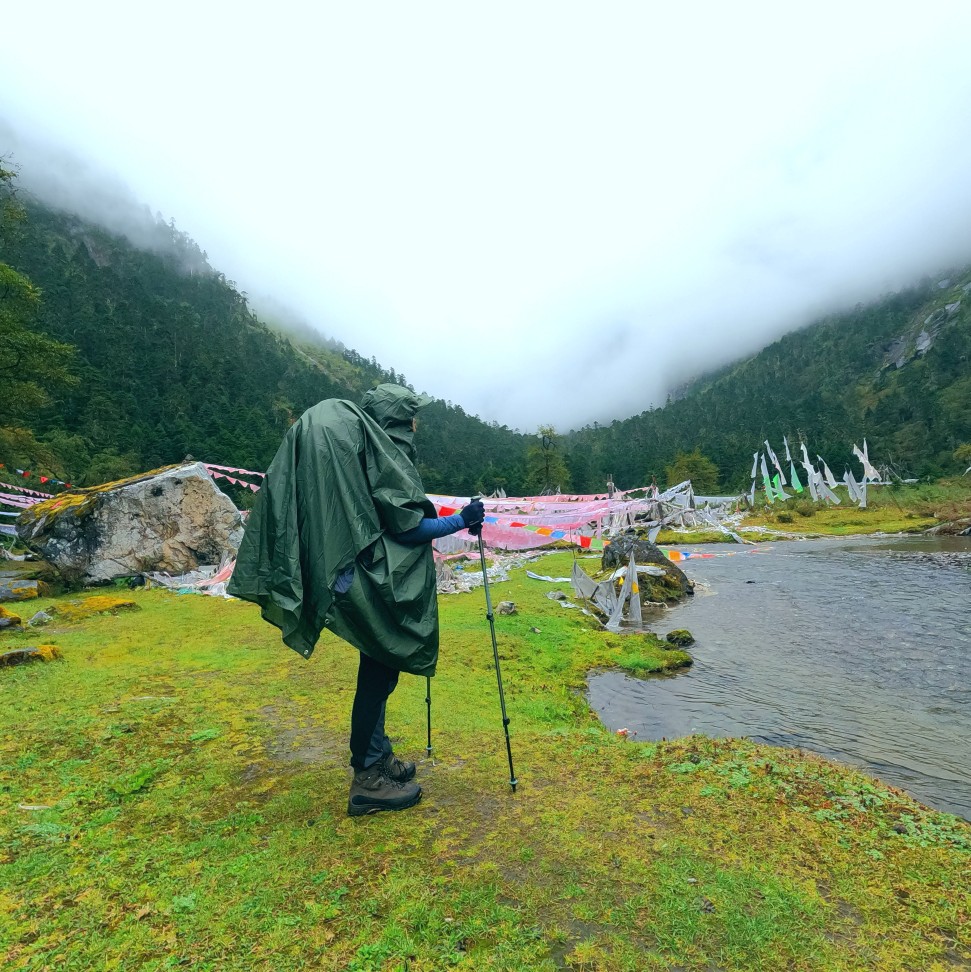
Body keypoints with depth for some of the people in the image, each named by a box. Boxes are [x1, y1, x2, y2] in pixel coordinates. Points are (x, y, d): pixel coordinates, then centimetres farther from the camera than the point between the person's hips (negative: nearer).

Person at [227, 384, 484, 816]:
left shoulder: (359, 443, 14)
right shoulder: (383, 452, -14)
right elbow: (407, 526, -17)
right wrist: (461, 521, -7)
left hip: (374, 578, 10)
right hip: (374, 579, -10)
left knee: (380, 668, 18)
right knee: (379, 671, 0)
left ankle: (378, 758, 32)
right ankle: (368, 779, 14)